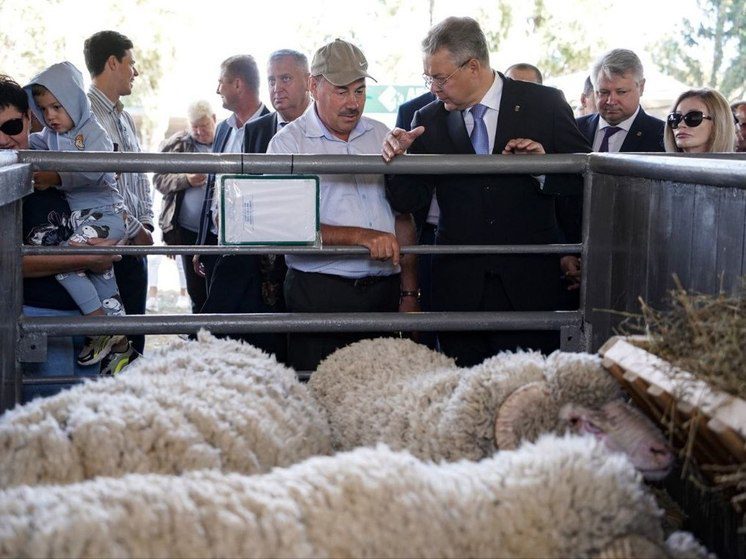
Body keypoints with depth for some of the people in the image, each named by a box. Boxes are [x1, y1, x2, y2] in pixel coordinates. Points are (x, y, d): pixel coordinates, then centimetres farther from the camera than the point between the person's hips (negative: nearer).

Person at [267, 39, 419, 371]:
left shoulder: (381, 137, 14)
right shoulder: (288, 143, 0)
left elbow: (403, 218, 15)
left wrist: (409, 294, 8)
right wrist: (361, 236, -18)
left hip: (384, 292, 4)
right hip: (319, 295, -4)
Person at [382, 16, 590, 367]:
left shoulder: (544, 104, 0)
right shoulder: (428, 121, 5)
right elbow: (408, 202, 5)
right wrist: (399, 156, -14)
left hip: (528, 284, -1)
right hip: (458, 283, 2)